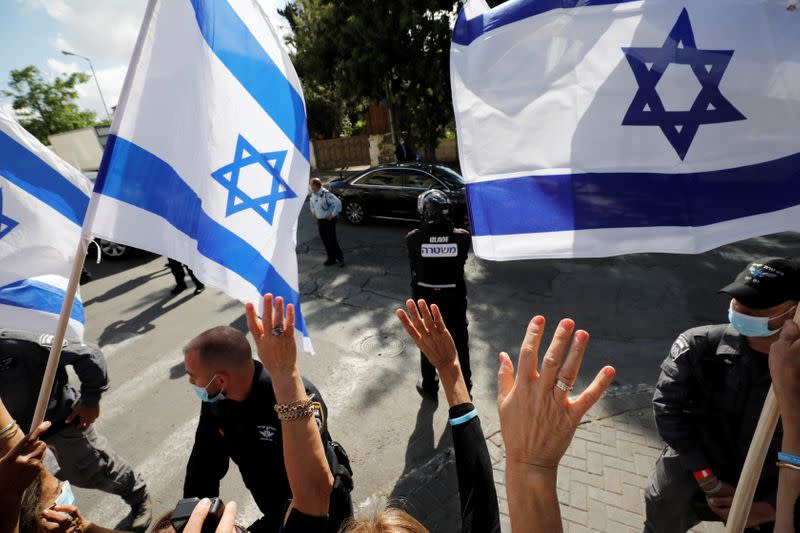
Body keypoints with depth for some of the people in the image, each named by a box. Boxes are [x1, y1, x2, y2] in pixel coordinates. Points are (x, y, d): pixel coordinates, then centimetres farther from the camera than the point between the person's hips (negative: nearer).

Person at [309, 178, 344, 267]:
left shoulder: (326, 194, -20)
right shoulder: (313, 194, 4)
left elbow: (338, 203, -24)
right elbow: (311, 201, 28)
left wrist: (333, 215, -20)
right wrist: (313, 211, 18)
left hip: (329, 220, -7)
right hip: (319, 220, 8)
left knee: (332, 240, -5)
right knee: (324, 240, 10)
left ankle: (340, 258, 10)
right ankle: (331, 258, 21)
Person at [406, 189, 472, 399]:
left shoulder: (413, 238, -18)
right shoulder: (462, 236, -16)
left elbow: (414, 268, -4)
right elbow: (461, 262, 0)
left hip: (425, 298, 0)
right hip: (454, 298, 1)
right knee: (459, 344, 21)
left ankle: (429, 387, 37)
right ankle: (464, 387, 39)